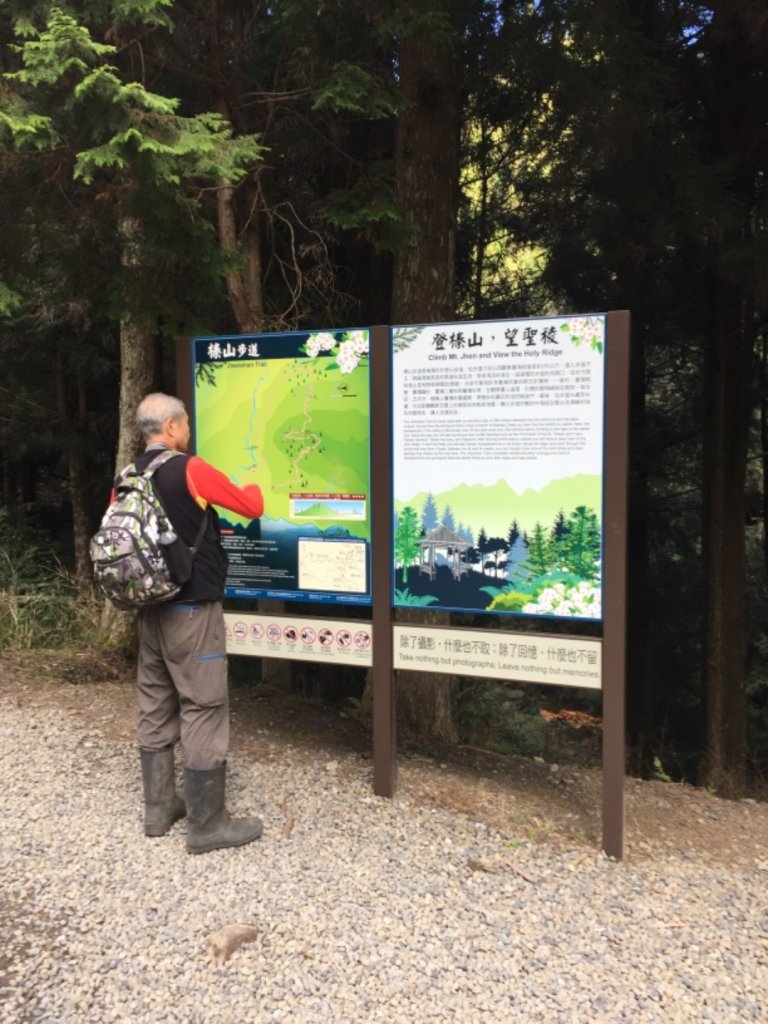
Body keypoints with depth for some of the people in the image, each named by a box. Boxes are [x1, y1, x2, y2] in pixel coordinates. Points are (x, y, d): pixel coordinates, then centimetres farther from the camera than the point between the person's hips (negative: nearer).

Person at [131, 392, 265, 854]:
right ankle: (208, 824, 8)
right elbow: (252, 507, -6)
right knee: (204, 711, 0)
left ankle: (159, 808, 26)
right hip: (192, 610, -7)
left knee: (156, 708, 14)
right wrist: (254, 487, 16)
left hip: (151, 609, 8)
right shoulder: (190, 469, -13)